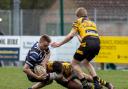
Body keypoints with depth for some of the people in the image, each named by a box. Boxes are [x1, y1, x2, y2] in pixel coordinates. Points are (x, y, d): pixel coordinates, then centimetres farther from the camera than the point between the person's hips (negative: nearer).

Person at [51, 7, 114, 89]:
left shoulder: (78, 22, 15)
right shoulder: (92, 23, 32)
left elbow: (71, 35, 5)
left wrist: (59, 44, 13)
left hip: (87, 43, -6)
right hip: (97, 43, 6)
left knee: (74, 63, 11)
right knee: (86, 62, 30)